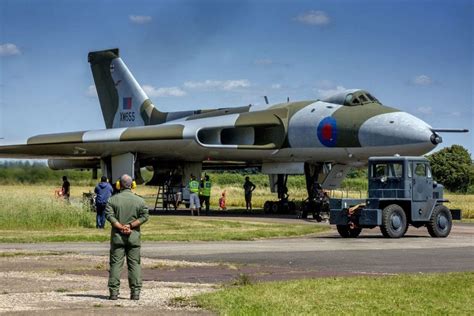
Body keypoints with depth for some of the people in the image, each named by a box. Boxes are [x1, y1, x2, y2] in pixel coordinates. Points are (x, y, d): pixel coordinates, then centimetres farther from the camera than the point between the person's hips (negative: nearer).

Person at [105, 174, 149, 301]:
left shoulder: (113, 199, 0)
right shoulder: (139, 200, 3)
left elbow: (109, 215, -11)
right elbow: (144, 216, -5)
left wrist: (120, 227, -12)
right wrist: (131, 225, -8)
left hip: (117, 236, -1)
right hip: (134, 236, 1)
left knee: (115, 263, 2)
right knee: (135, 264, 5)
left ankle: (114, 292, -2)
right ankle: (135, 292, 2)